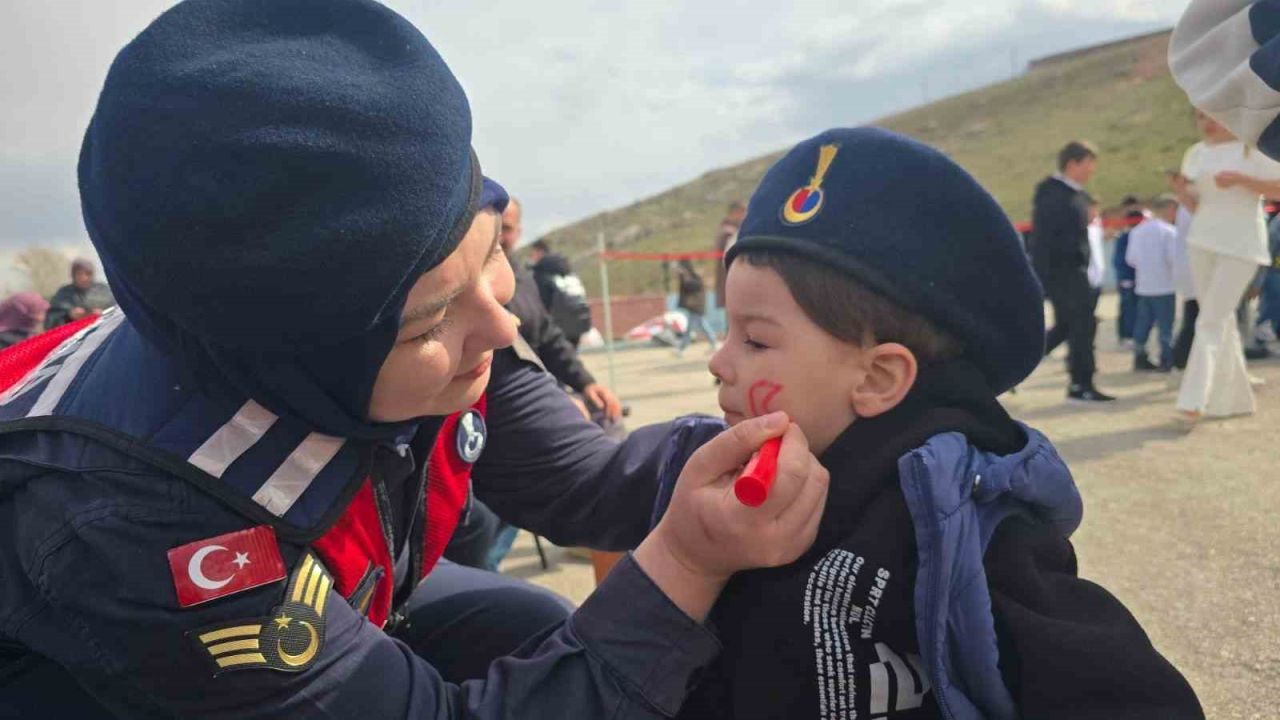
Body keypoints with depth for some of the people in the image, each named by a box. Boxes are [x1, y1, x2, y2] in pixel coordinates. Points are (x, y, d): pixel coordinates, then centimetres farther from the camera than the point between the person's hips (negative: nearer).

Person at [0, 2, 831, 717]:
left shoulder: (406, 302, -23)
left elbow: (582, 483, -13)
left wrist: (756, 438, -28)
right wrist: (691, 559, -38)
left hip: (315, 604, 5)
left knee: (530, 630, -11)